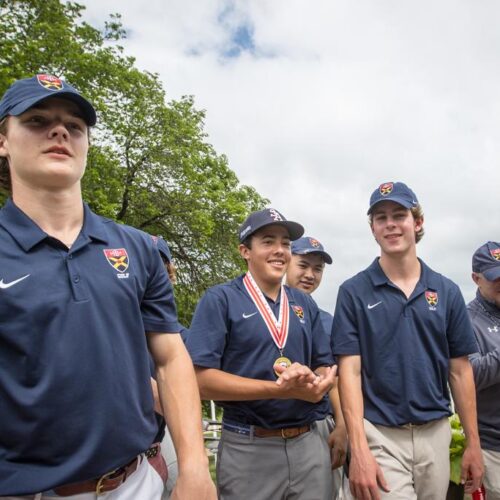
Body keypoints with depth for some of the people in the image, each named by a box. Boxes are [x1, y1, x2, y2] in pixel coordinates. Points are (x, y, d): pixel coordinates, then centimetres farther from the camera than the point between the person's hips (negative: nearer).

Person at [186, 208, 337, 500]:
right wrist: (284, 389, -21)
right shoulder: (220, 299, -7)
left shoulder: (305, 304, 9)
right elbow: (202, 379, -14)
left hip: (310, 444, 5)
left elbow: (326, 369, 8)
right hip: (249, 450, -4)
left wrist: (309, 379, -16)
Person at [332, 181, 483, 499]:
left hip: (436, 434, 4)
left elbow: (460, 371, 7)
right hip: (380, 435, -3)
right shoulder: (354, 292, -6)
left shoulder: (447, 292, 3)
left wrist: (473, 443, 5)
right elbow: (350, 371, -10)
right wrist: (358, 449, -16)